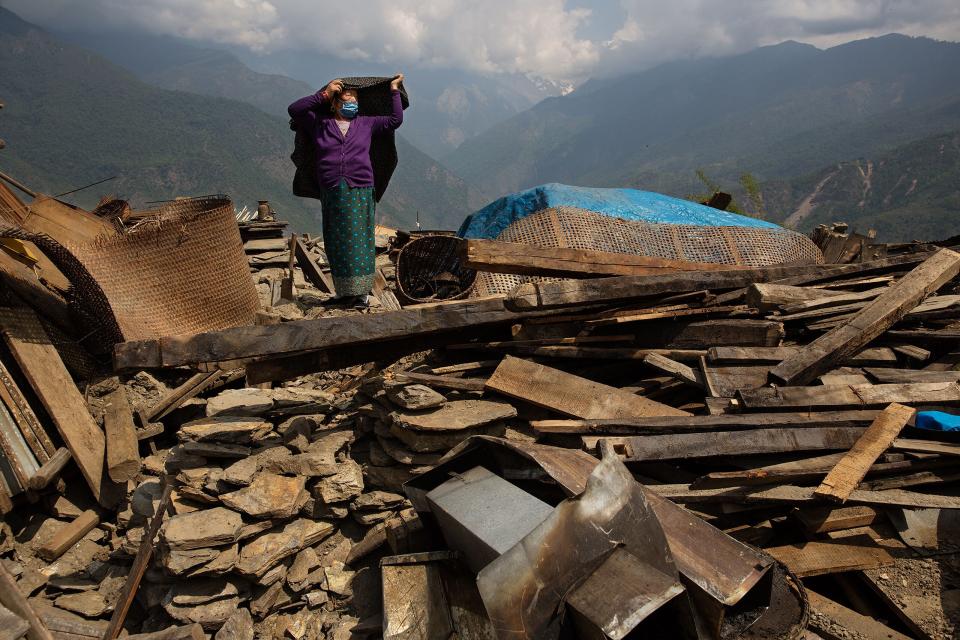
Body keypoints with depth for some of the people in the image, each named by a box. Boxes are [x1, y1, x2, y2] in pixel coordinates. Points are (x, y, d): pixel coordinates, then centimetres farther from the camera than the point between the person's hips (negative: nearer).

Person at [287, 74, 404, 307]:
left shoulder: (366, 123, 14)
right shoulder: (319, 123, 11)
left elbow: (395, 119, 16)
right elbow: (294, 110, 2)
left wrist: (394, 91, 15)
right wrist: (323, 94, 0)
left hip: (360, 190, 0)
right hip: (331, 192, 1)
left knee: (359, 238, -5)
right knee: (336, 241, 3)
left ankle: (361, 291, -3)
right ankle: (343, 291, 11)